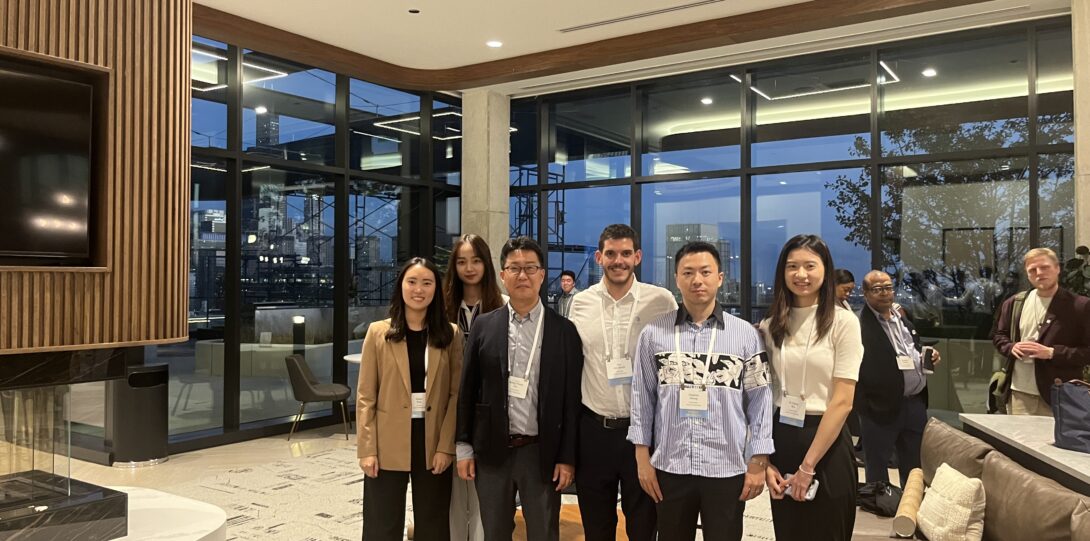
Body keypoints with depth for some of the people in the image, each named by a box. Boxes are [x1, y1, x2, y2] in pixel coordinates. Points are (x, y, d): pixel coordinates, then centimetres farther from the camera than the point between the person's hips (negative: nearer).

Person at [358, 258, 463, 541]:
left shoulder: (451, 335, 1)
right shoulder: (378, 332, -1)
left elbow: (456, 394, 0)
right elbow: (366, 396, -1)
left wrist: (446, 446, -7)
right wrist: (367, 449, -7)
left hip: (434, 443, 1)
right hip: (388, 445, -1)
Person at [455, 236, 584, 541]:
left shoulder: (564, 331, -2)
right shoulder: (483, 326, 3)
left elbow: (571, 398, -2)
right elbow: (467, 390, 5)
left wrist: (567, 457, -5)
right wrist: (464, 447, 3)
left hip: (542, 453, -1)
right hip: (492, 451, 2)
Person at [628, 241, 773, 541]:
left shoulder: (746, 334, 0)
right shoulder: (653, 334, 1)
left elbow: (760, 401, 1)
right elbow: (642, 398, 4)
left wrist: (758, 463, -2)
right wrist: (642, 457, 1)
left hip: (727, 469, -1)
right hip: (669, 467, 1)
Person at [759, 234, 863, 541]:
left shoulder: (843, 322, -7)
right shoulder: (770, 325, 5)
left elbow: (842, 401, -12)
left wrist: (808, 465, -14)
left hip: (826, 446, -4)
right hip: (780, 441, 4)